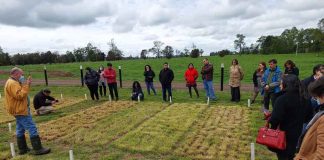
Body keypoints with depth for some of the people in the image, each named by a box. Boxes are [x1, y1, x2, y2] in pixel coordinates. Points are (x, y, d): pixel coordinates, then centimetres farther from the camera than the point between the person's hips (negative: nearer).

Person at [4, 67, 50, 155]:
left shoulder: (12, 82, 15)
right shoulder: (13, 83, -18)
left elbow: (20, 93, 14)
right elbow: (20, 96, -26)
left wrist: (26, 84, 2)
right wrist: (26, 85, -23)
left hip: (18, 110, 11)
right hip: (20, 110, -11)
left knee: (20, 130, 16)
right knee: (32, 129, -10)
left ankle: (22, 148, 25)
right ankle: (38, 149, -8)